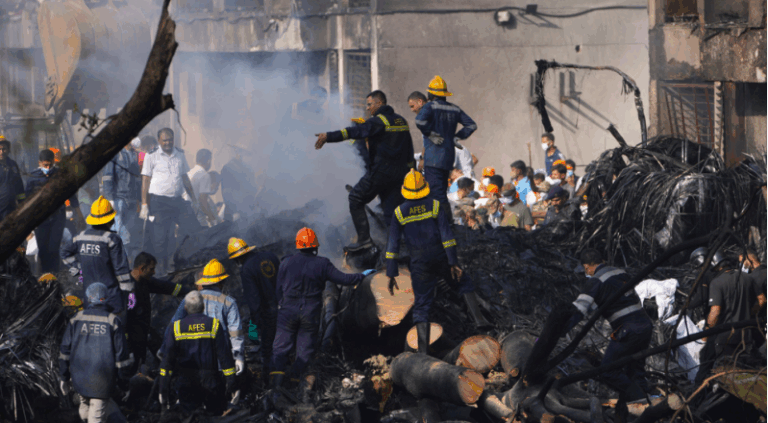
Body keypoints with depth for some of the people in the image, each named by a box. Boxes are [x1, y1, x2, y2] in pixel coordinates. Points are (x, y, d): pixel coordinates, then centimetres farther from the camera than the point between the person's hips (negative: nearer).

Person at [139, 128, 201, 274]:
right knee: (160, 236, -2)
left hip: (178, 200, 4)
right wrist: (144, 205, -4)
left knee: (194, 229, -4)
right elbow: (145, 180, 1)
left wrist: (194, 199, 17)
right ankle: (163, 266, 10)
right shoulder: (152, 156, 1)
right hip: (160, 201, -4)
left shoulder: (180, 155, 13)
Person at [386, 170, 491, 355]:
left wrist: (391, 274, 2)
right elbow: (446, 234, -10)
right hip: (440, 257, -1)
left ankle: (423, 351, -4)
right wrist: (453, 263, -11)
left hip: (419, 263, 1)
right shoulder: (435, 206, -1)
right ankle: (478, 318, 6)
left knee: (422, 306, 5)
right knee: (464, 283, 24)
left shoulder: (399, 212, 2)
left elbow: (393, 245, 0)